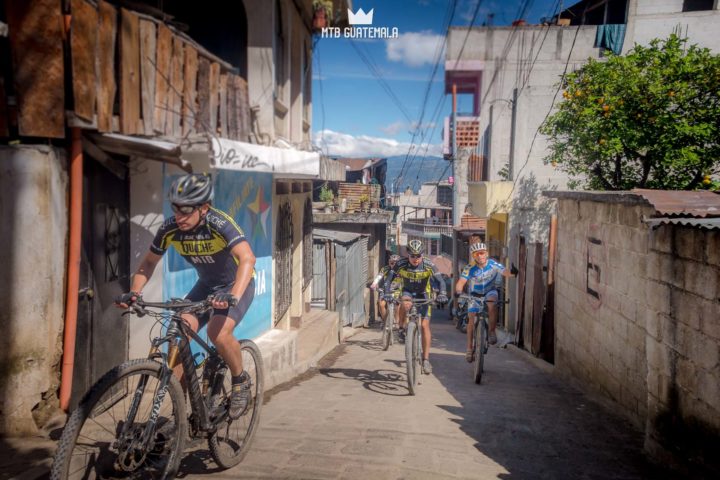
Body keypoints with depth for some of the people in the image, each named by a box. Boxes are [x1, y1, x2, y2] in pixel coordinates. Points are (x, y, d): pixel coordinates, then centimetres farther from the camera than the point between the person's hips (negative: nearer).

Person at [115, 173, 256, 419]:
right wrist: (134, 292, -19)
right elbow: (149, 262, -1)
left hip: (236, 284, -5)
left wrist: (233, 296, -58)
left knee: (218, 333, -29)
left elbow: (247, 258, -44)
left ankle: (241, 381, 0)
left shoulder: (219, 223, -30)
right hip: (206, 285, 5)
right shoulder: (170, 228, -15)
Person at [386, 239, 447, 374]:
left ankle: (426, 359, -3)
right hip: (407, 292, 0)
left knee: (424, 325, -10)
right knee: (406, 303, -39)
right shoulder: (401, 264, -21)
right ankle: (402, 329, -13)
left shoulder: (428, 265, -22)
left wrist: (442, 294, -39)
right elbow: (389, 279, -18)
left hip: (422, 295, 0)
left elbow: (441, 281, -20)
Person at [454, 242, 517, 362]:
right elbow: (461, 281, -34)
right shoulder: (470, 268, -24)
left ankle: (491, 331, -17)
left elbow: (505, 272, -36)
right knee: (471, 319, -6)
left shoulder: (493, 264, -22)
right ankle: (469, 348, 8)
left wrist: (512, 272, -60)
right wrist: (458, 291, -55)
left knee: (492, 305, -34)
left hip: (490, 291, 0)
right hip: (475, 294, 1)